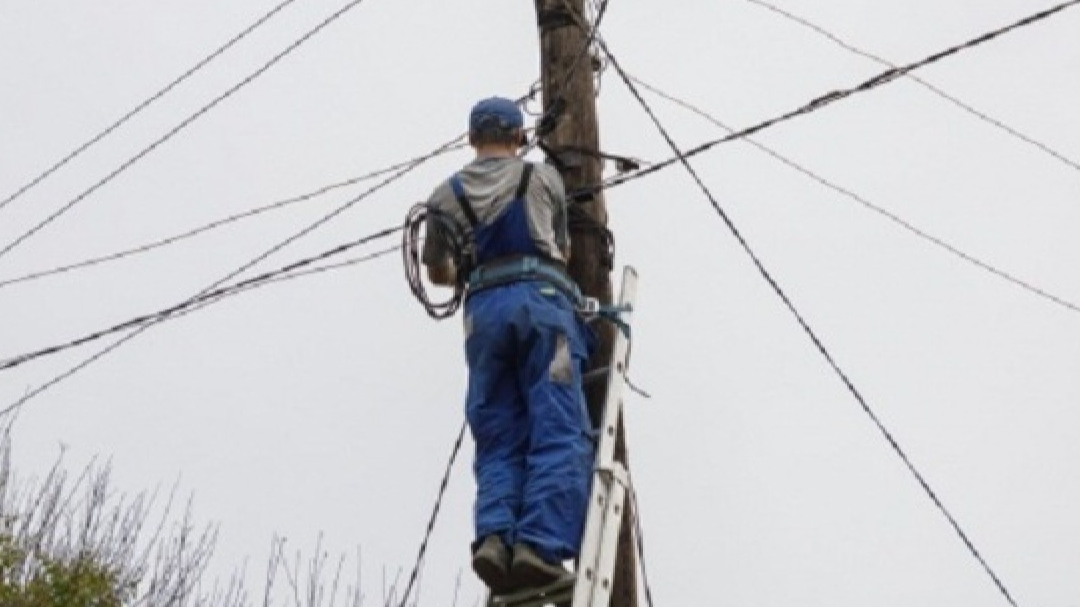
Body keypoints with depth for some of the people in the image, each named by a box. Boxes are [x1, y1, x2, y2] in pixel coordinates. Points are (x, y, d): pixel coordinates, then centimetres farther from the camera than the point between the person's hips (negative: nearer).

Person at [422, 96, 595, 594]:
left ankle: (494, 535, -14)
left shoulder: (447, 193, 21)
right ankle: (541, 545, -23)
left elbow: (437, 273, 27)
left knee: (499, 440, 6)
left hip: (482, 309, 3)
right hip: (541, 298, -2)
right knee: (559, 433, -8)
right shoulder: (544, 177, 18)